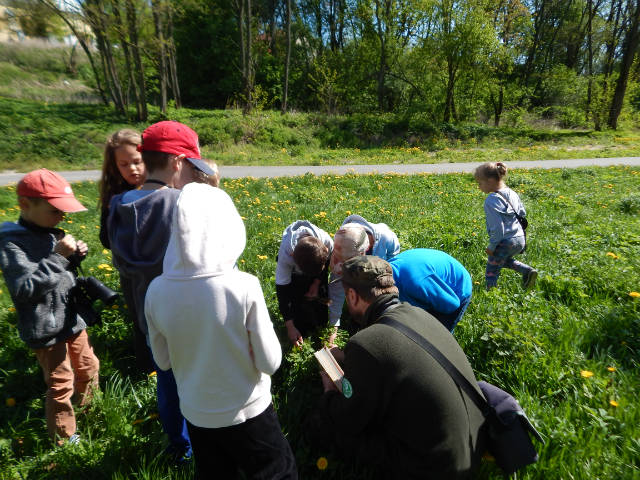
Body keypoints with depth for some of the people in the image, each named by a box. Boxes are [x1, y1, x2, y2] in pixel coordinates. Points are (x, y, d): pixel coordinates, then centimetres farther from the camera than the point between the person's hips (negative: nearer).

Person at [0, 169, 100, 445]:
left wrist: (75, 257, -4)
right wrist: (58, 257, -29)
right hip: (46, 331, -7)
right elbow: (23, 289, -27)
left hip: (72, 320, 7)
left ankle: (89, 409, 49)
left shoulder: (51, 234, 4)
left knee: (89, 367, 22)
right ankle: (63, 438, 30)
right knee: (60, 384, 8)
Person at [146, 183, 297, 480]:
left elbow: (163, 361, -1)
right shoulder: (244, 287, -28)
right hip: (247, 412, -3)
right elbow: (270, 363, -17)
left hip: (196, 414, 4)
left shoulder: (156, 291, -16)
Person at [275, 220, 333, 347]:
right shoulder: (285, 255, -43)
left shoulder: (327, 242, -39)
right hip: (294, 273, -2)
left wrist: (317, 283, -15)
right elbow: (281, 290, -33)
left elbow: (327, 262, -10)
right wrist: (290, 326, -31)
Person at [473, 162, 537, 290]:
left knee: (491, 272, 5)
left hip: (505, 242, -9)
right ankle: (528, 271, 19)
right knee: (504, 260, 34)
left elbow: (497, 228, -23)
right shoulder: (511, 193, 4)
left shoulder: (491, 201, -22)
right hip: (520, 240, 9)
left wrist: (491, 246, -12)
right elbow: (522, 213, 15)